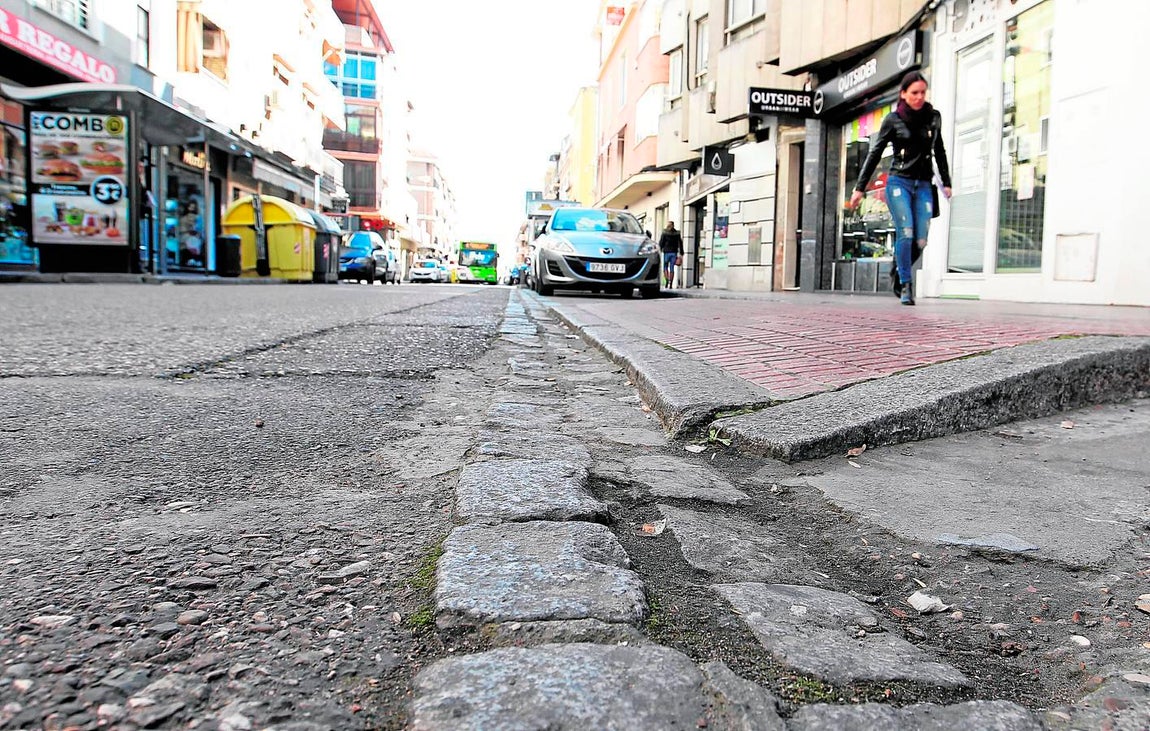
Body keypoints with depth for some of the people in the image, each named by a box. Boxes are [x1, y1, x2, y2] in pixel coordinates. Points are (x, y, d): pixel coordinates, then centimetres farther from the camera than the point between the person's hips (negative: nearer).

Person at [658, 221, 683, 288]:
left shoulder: (664, 233, -4)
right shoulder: (677, 233, 4)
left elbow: (661, 243, -6)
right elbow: (680, 244, 4)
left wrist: (661, 248, 12)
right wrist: (681, 254, 8)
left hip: (666, 252, -2)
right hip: (674, 252, 2)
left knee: (665, 267, 6)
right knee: (672, 268, 7)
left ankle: (667, 281, -15)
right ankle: (671, 284, 4)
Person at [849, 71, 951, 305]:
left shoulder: (934, 117, 10)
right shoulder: (893, 119, 1)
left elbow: (939, 151, 21)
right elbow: (875, 153, 2)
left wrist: (946, 182, 23)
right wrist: (860, 187, -2)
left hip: (923, 185, 3)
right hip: (899, 182, -3)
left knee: (920, 240, -7)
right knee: (906, 233, -17)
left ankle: (898, 276, 16)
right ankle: (905, 285, -6)